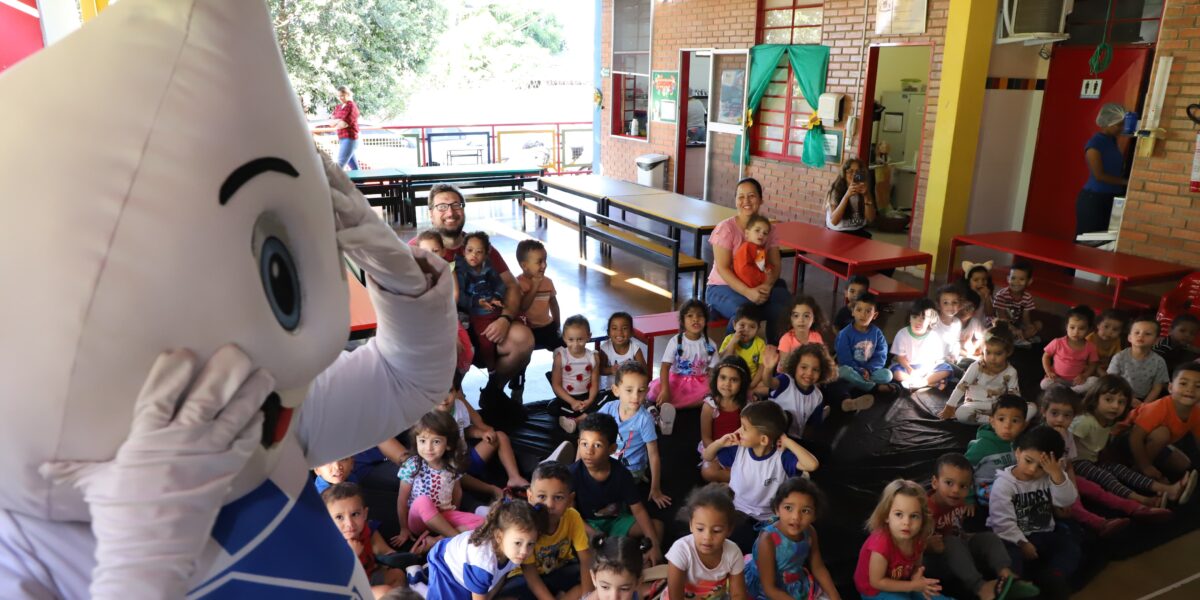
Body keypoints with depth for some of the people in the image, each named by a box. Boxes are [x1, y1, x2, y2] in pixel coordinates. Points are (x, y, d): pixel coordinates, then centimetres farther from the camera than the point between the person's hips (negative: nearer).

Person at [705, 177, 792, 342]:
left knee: (786, 303, -25)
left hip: (758, 287, 5)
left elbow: (775, 265, 1)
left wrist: (767, 285, -22)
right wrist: (748, 292, -29)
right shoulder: (726, 228, -11)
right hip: (723, 287, -4)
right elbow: (722, 269, -17)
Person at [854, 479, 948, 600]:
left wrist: (917, 579, -19)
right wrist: (913, 585, -23)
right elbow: (876, 582, -25)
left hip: (903, 586, 7)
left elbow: (916, 567, 6)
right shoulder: (881, 543, -36)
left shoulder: (917, 539, -14)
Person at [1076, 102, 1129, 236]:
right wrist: (1125, 182, -12)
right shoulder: (1094, 143, -13)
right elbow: (1099, 175, -16)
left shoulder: (1113, 140, 11)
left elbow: (1118, 168, 13)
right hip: (1093, 199, -8)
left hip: (1111, 198, 8)